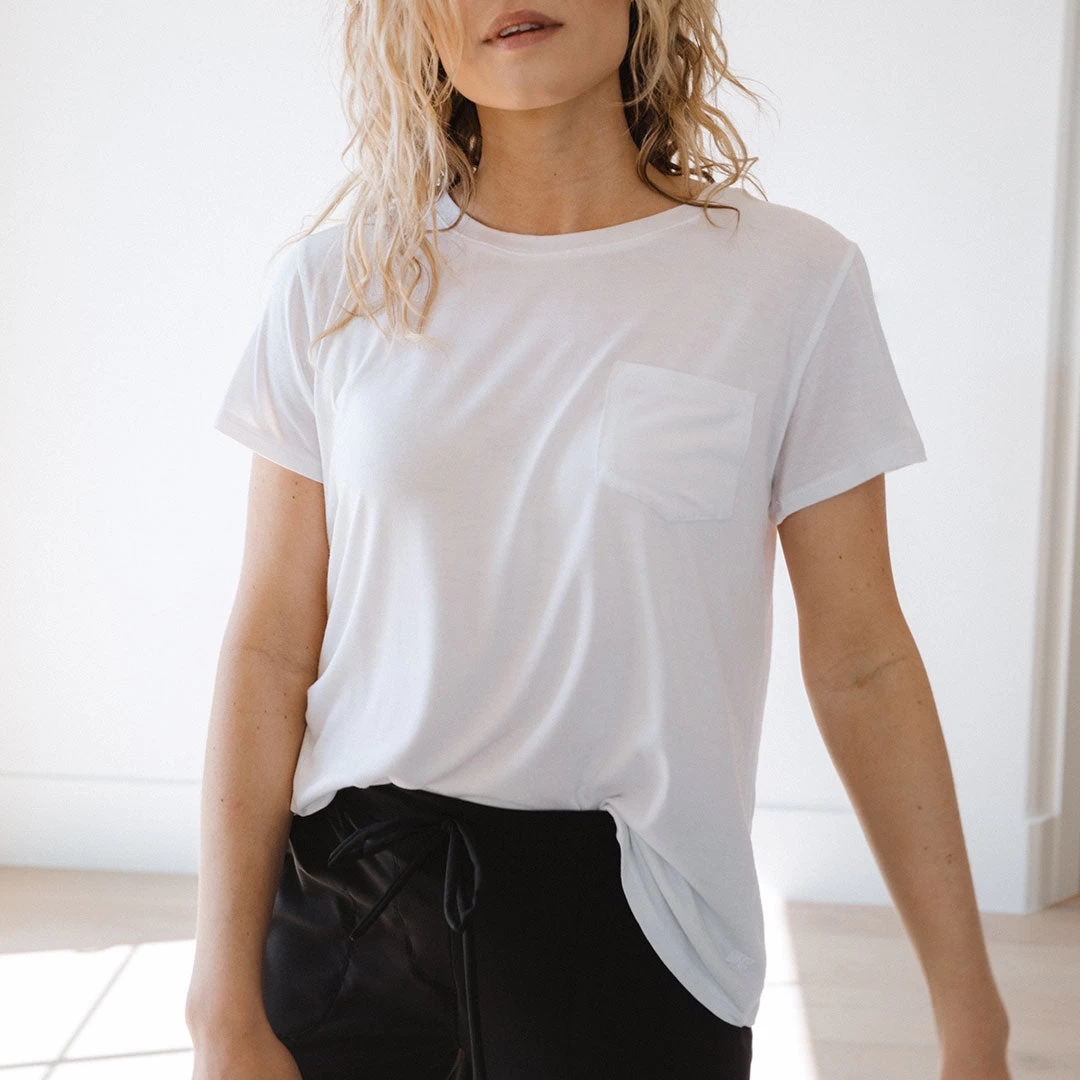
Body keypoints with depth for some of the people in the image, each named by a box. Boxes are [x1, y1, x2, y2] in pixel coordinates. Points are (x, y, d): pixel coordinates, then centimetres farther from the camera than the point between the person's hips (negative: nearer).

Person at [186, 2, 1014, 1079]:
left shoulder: (794, 279, -5)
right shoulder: (335, 283, 0)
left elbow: (862, 667, -2)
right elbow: (270, 648, -2)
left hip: (636, 939, -1)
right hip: (347, 911, 2)